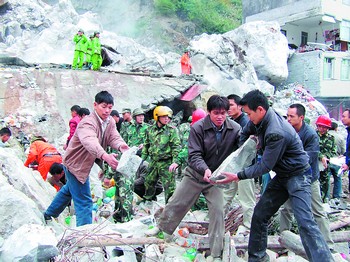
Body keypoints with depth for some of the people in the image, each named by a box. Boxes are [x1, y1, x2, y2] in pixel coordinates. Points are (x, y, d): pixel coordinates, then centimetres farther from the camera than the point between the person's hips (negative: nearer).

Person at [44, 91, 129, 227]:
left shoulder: (110, 122, -5)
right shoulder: (88, 123, -31)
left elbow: (114, 137, -19)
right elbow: (90, 142, -51)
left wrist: (121, 146, -43)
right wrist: (105, 156, -69)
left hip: (83, 164, 10)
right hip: (75, 164, -10)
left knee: (69, 190, 30)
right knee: (84, 201, -10)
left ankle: (49, 215, 53)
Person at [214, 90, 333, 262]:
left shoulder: (276, 133, -32)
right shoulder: (260, 119, -5)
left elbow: (265, 166, -25)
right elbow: (245, 132, 16)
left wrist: (238, 176, -22)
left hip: (297, 175, -9)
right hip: (281, 176, 9)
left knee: (305, 222, -18)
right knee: (260, 215, 9)